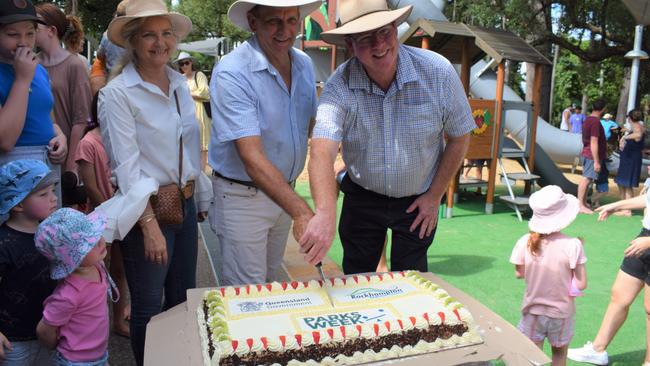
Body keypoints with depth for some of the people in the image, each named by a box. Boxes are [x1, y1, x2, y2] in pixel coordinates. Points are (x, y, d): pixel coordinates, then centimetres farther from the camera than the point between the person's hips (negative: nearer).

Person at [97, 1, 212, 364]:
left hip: (185, 205, 6)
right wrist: (150, 225, -19)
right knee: (149, 307, 9)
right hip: (147, 209, -6)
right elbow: (127, 166, -17)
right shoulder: (117, 93, -13)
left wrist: (200, 199, 15)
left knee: (184, 300, 19)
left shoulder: (180, 83, 6)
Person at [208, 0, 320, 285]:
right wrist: (300, 211, -41)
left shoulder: (304, 64, -1)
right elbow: (252, 158, -32)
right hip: (242, 195, -6)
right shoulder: (231, 73, -24)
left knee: (270, 279, 24)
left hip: (284, 190, 7)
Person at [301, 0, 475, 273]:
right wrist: (325, 213, -53)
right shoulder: (339, 87, -22)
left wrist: (434, 196, -5)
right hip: (362, 197, 1)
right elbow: (322, 151, -36)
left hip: (417, 200, 0)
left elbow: (459, 137, -7)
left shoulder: (437, 72, -20)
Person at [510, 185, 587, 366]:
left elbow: (519, 274, -2)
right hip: (561, 314, 0)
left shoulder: (525, 242, -16)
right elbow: (581, 285, -15)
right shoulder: (573, 245, -22)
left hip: (533, 312, 1)